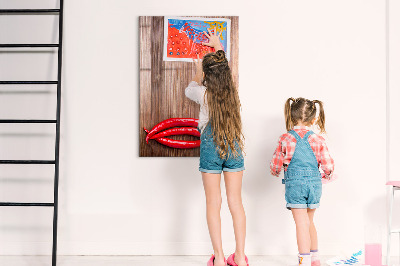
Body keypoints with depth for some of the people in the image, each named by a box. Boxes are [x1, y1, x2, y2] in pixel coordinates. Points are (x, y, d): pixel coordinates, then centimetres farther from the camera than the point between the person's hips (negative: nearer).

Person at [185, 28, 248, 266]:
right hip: (234, 147, 3)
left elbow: (189, 90, 15)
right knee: (236, 202, 7)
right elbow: (226, 69, 20)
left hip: (211, 147, -3)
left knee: (213, 204, 4)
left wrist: (198, 72, 30)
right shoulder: (234, 92, -1)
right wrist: (218, 46, 36)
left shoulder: (204, 94, -11)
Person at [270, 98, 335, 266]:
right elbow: (328, 166, 1)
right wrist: (325, 175, 24)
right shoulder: (318, 140, 0)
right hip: (314, 183, 3)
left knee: (302, 223, -2)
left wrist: (275, 172, 25)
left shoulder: (285, 139, -5)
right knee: (309, 222, 19)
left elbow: (276, 164, 2)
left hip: (295, 183, -3)